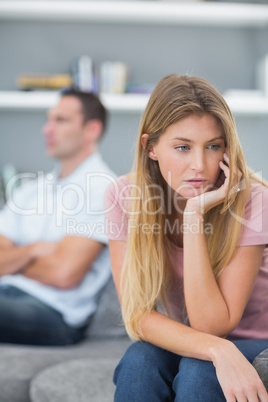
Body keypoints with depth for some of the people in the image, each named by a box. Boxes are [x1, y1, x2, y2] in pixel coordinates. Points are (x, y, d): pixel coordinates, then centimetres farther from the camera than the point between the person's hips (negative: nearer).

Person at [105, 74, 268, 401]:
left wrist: (195, 214, -33)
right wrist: (216, 349, -37)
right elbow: (138, 317, -19)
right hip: (173, 344, 2)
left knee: (198, 371, -32)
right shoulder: (124, 196, -17)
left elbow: (212, 325, -26)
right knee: (140, 360, -30)